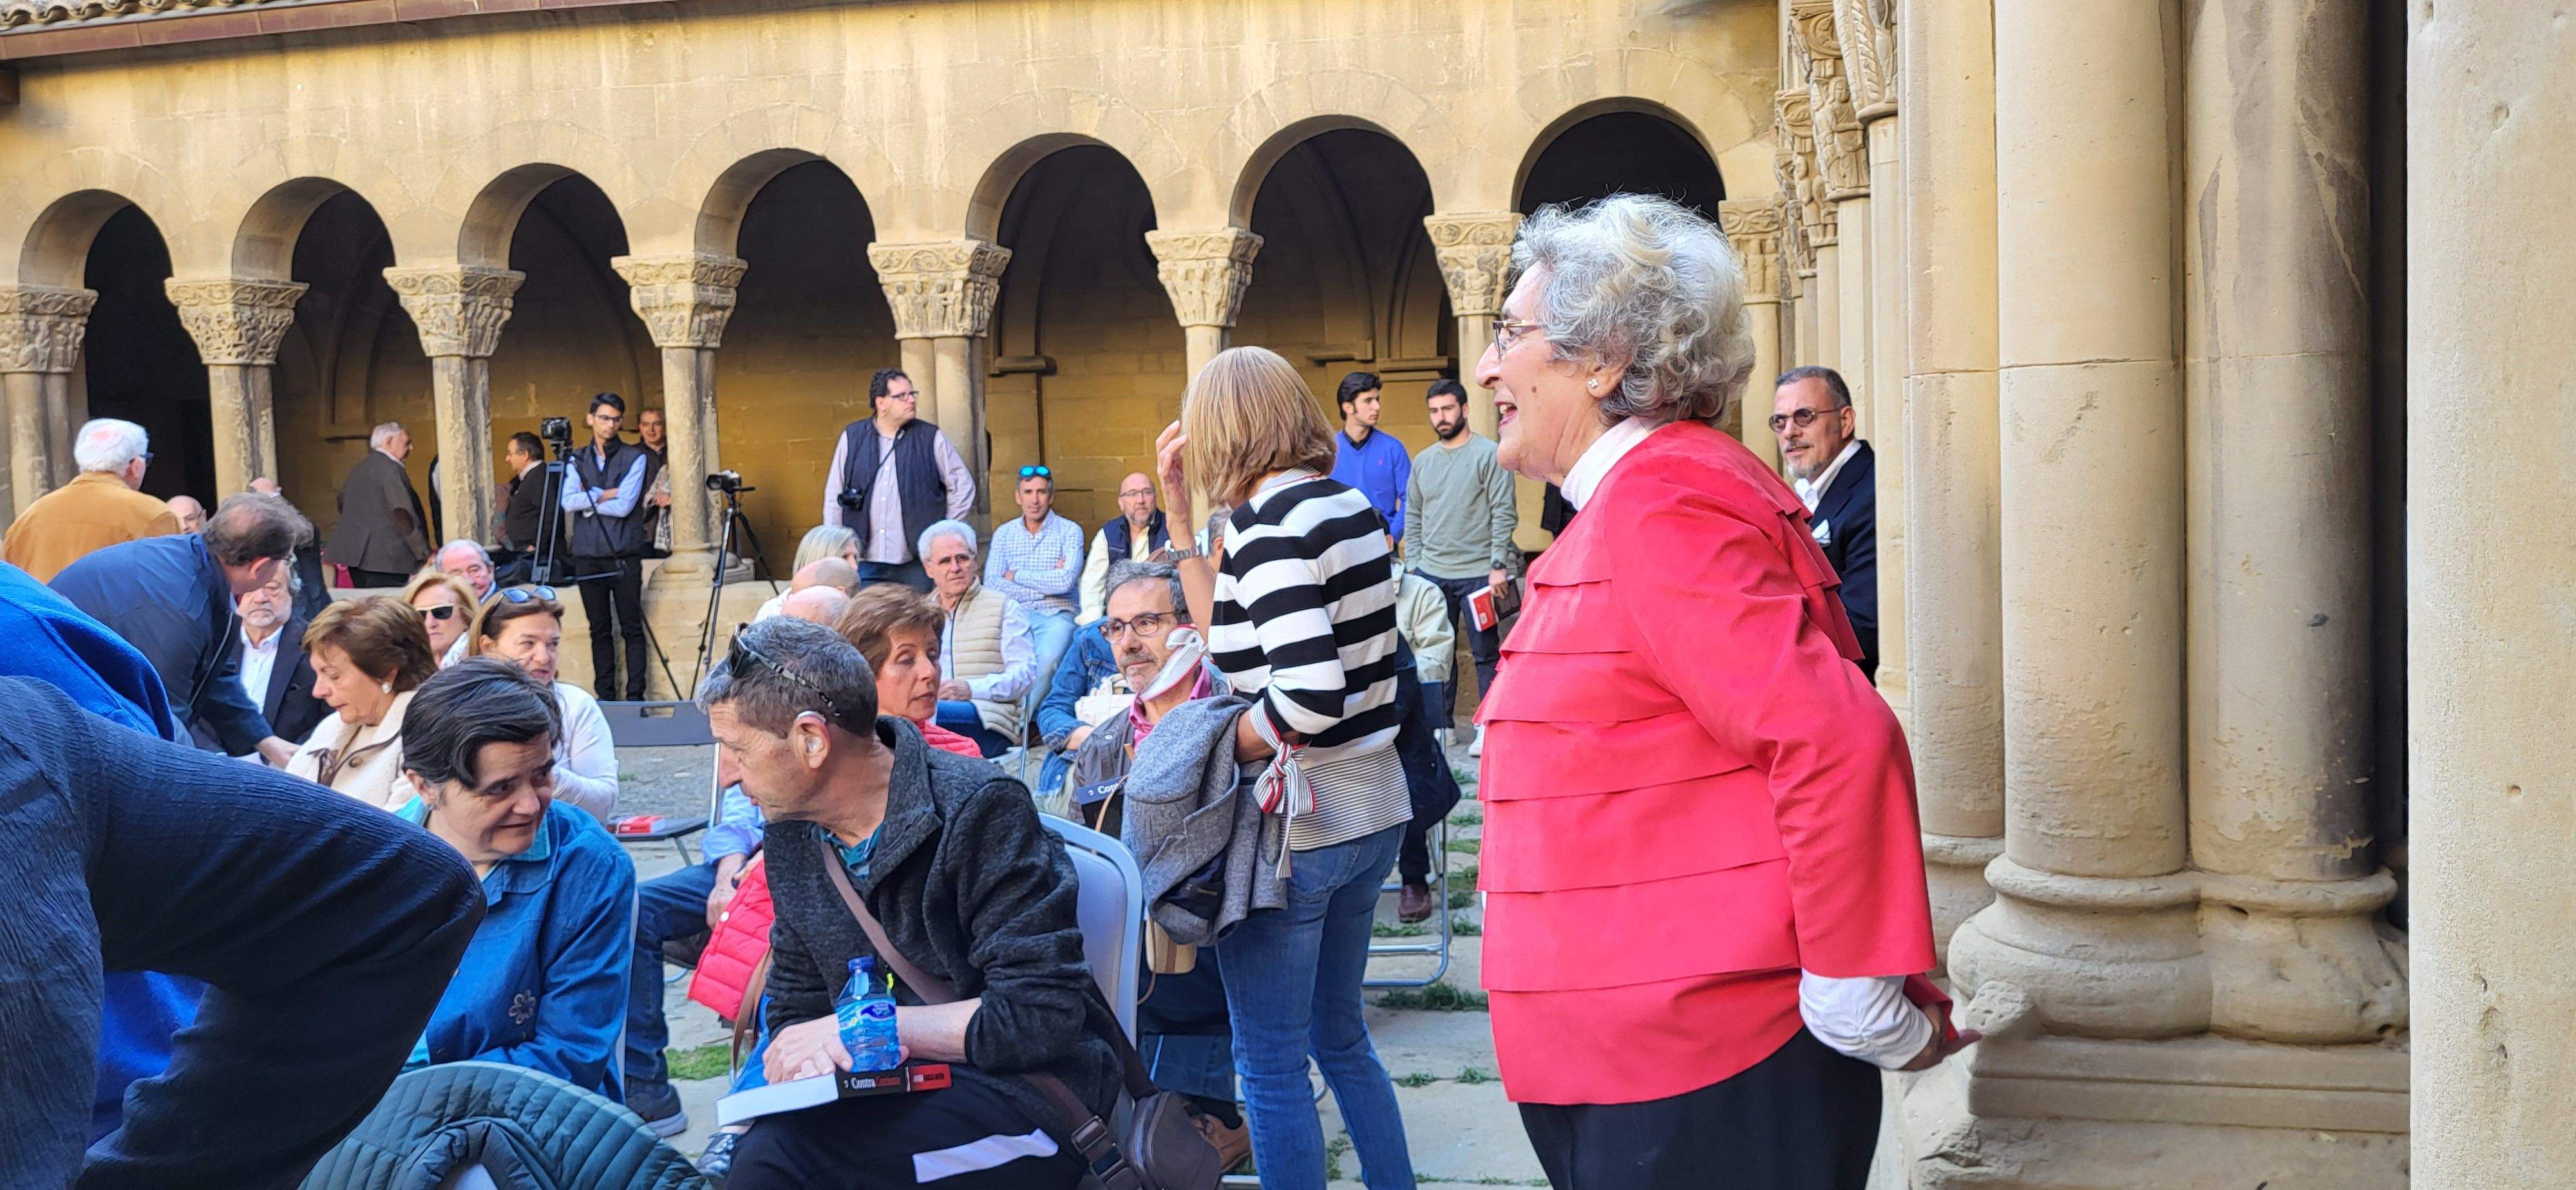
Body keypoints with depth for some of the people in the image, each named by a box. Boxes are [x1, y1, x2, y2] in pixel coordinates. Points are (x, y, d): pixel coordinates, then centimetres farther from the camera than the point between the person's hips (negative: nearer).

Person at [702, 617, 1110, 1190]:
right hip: (898, 1094, 6)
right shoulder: (795, 837, 8)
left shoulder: (978, 810, -14)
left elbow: (1042, 1016, -18)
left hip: (1018, 1099, -6)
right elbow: (795, 1008, 13)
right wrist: (802, 1051, -12)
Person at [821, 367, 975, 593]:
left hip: (915, 565, -1)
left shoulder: (931, 438, 3)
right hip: (864, 563, 1)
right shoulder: (852, 437, 6)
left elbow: (963, 484, 9)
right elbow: (833, 496, 10)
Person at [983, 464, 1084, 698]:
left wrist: (1016, 576, 0)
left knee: (1046, 660, -34)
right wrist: (1044, 587, -5)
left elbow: (1065, 581, -9)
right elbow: (991, 583, 2)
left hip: (1056, 616, -2)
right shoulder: (1004, 533, 15)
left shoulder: (1070, 531, 7)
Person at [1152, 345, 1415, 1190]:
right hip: (1372, 810, 9)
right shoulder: (1350, 505, 7)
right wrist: (1180, 512, 13)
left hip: (1291, 828, -9)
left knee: (1270, 1063, 6)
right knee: (1340, 1038, 22)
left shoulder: (1270, 522, -18)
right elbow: (1232, 634, 13)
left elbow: (1309, 695, -29)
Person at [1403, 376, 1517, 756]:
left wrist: (1499, 565, -14)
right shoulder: (1423, 461, 12)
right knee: (1433, 654, 10)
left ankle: (1489, 728, 8)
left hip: (1478, 573, -5)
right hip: (1431, 574, 6)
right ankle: (1438, 727, 19)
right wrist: (1412, 565, 9)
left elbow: (1504, 514, -8)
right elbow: (1413, 517, 17)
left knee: (1486, 654, 1)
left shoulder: (1488, 454, -5)